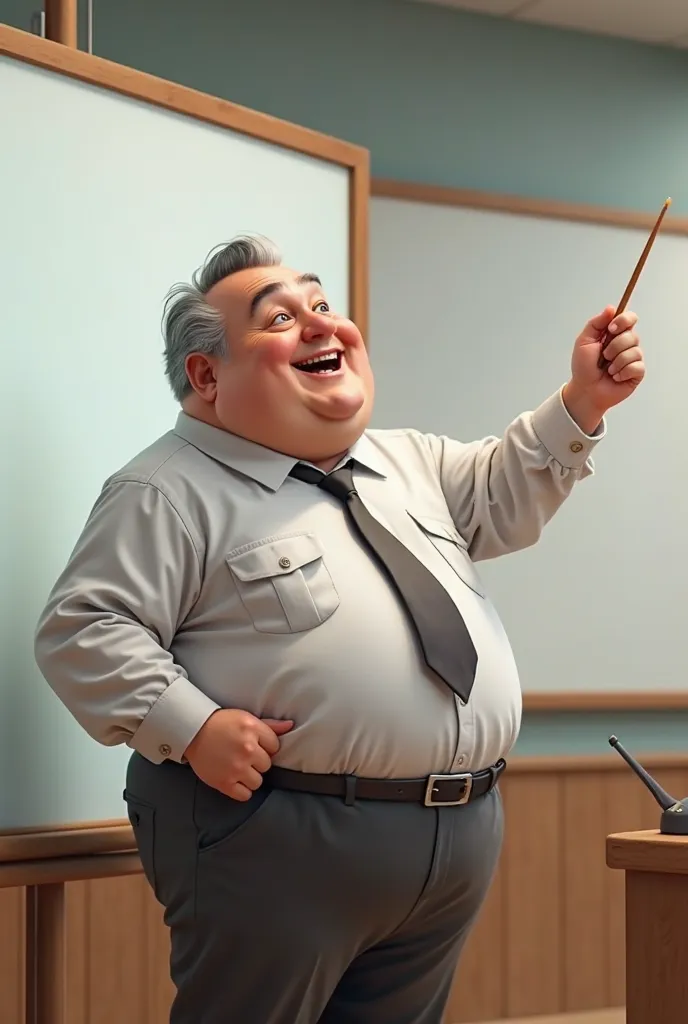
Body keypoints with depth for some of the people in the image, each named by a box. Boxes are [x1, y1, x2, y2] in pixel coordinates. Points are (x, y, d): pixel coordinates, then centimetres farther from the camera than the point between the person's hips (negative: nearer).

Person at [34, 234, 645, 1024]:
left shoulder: (406, 462, 17)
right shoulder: (172, 494, -8)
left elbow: (502, 499, 22)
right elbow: (82, 631, -12)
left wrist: (581, 404, 8)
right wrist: (191, 727, -23)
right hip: (279, 841, -7)